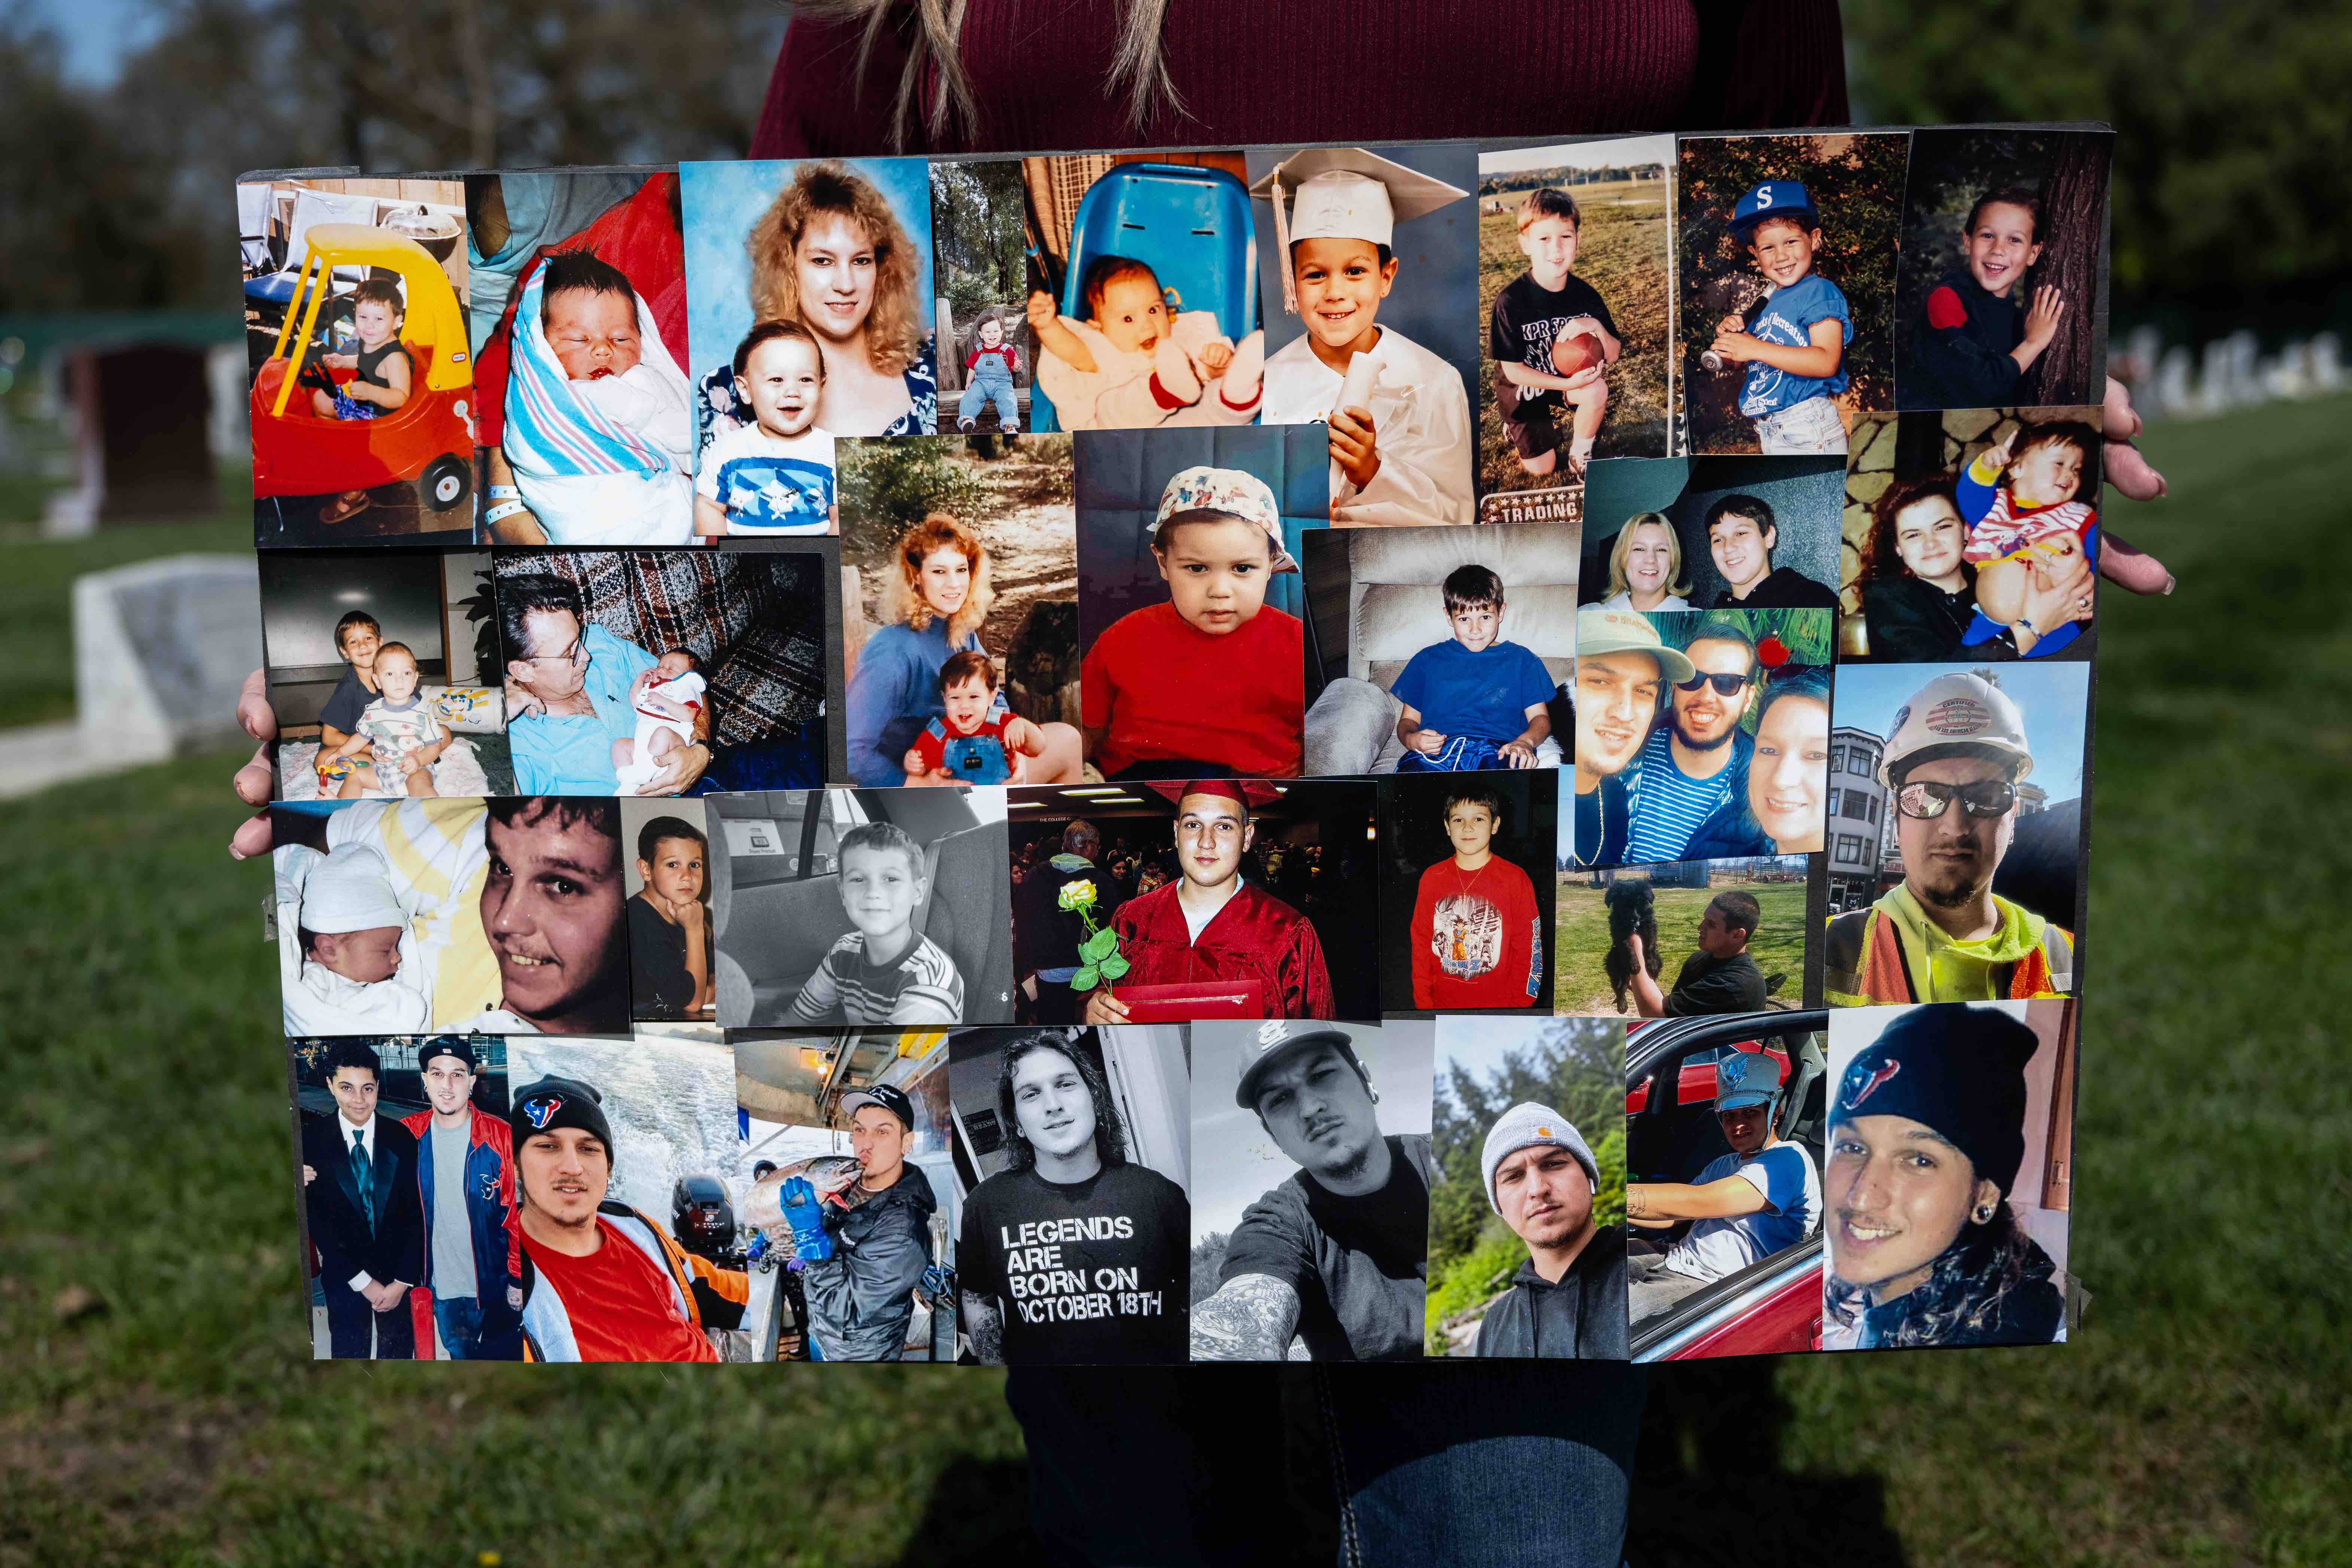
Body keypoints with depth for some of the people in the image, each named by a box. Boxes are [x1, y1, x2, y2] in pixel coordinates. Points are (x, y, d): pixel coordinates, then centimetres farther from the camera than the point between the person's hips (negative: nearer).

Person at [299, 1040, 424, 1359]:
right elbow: (317, 1222, -9)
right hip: (344, 1276, -1)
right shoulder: (311, 1140, -10)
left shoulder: (402, 1139, -7)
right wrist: (363, 1281, -11)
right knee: (349, 1355, 11)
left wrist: (402, 1281, -9)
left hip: (400, 1274, 1)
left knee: (398, 1356, 14)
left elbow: (417, 1215, -3)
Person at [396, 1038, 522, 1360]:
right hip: (439, 1285, 3)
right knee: (459, 1354, 21)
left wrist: (519, 1278, -8)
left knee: (504, 1356, 12)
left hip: (494, 1283, -3)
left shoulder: (501, 1138, -15)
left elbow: (518, 1214, -10)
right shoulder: (407, 1136, -5)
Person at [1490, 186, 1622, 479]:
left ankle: (1580, 457, -3)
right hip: (1523, 387, -2)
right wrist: (1569, 384, -30)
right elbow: (1512, 370, -21)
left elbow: (1613, 356, -8)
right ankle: (1518, 423, 31)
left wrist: (1597, 327, -31)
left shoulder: (1586, 296, -13)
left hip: (1571, 378, 2)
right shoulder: (1511, 301, -25)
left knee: (1597, 390, -30)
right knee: (1542, 469, -3)